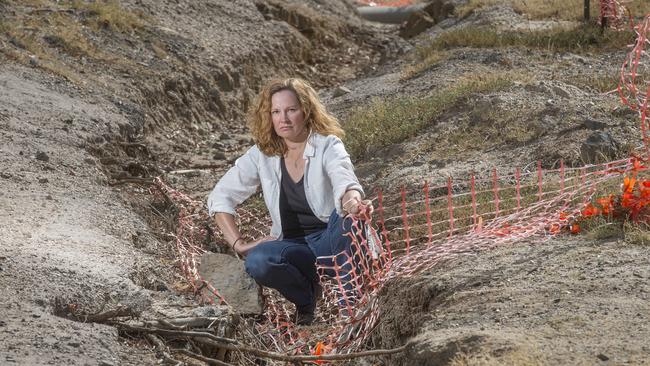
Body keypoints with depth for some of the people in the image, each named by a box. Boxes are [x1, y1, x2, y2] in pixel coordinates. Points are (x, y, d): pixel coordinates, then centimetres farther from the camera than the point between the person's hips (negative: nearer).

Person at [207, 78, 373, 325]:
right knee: (256, 262, -31)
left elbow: (343, 179, -31)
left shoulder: (328, 146, -9)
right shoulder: (261, 155, 0)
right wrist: (239, 244, -8)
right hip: (294, 245, 3)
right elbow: (220, 197, 4)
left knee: (350, 213, -36)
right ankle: (309, 296, 0)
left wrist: (352, 201, -55)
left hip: (332, 240, -3)